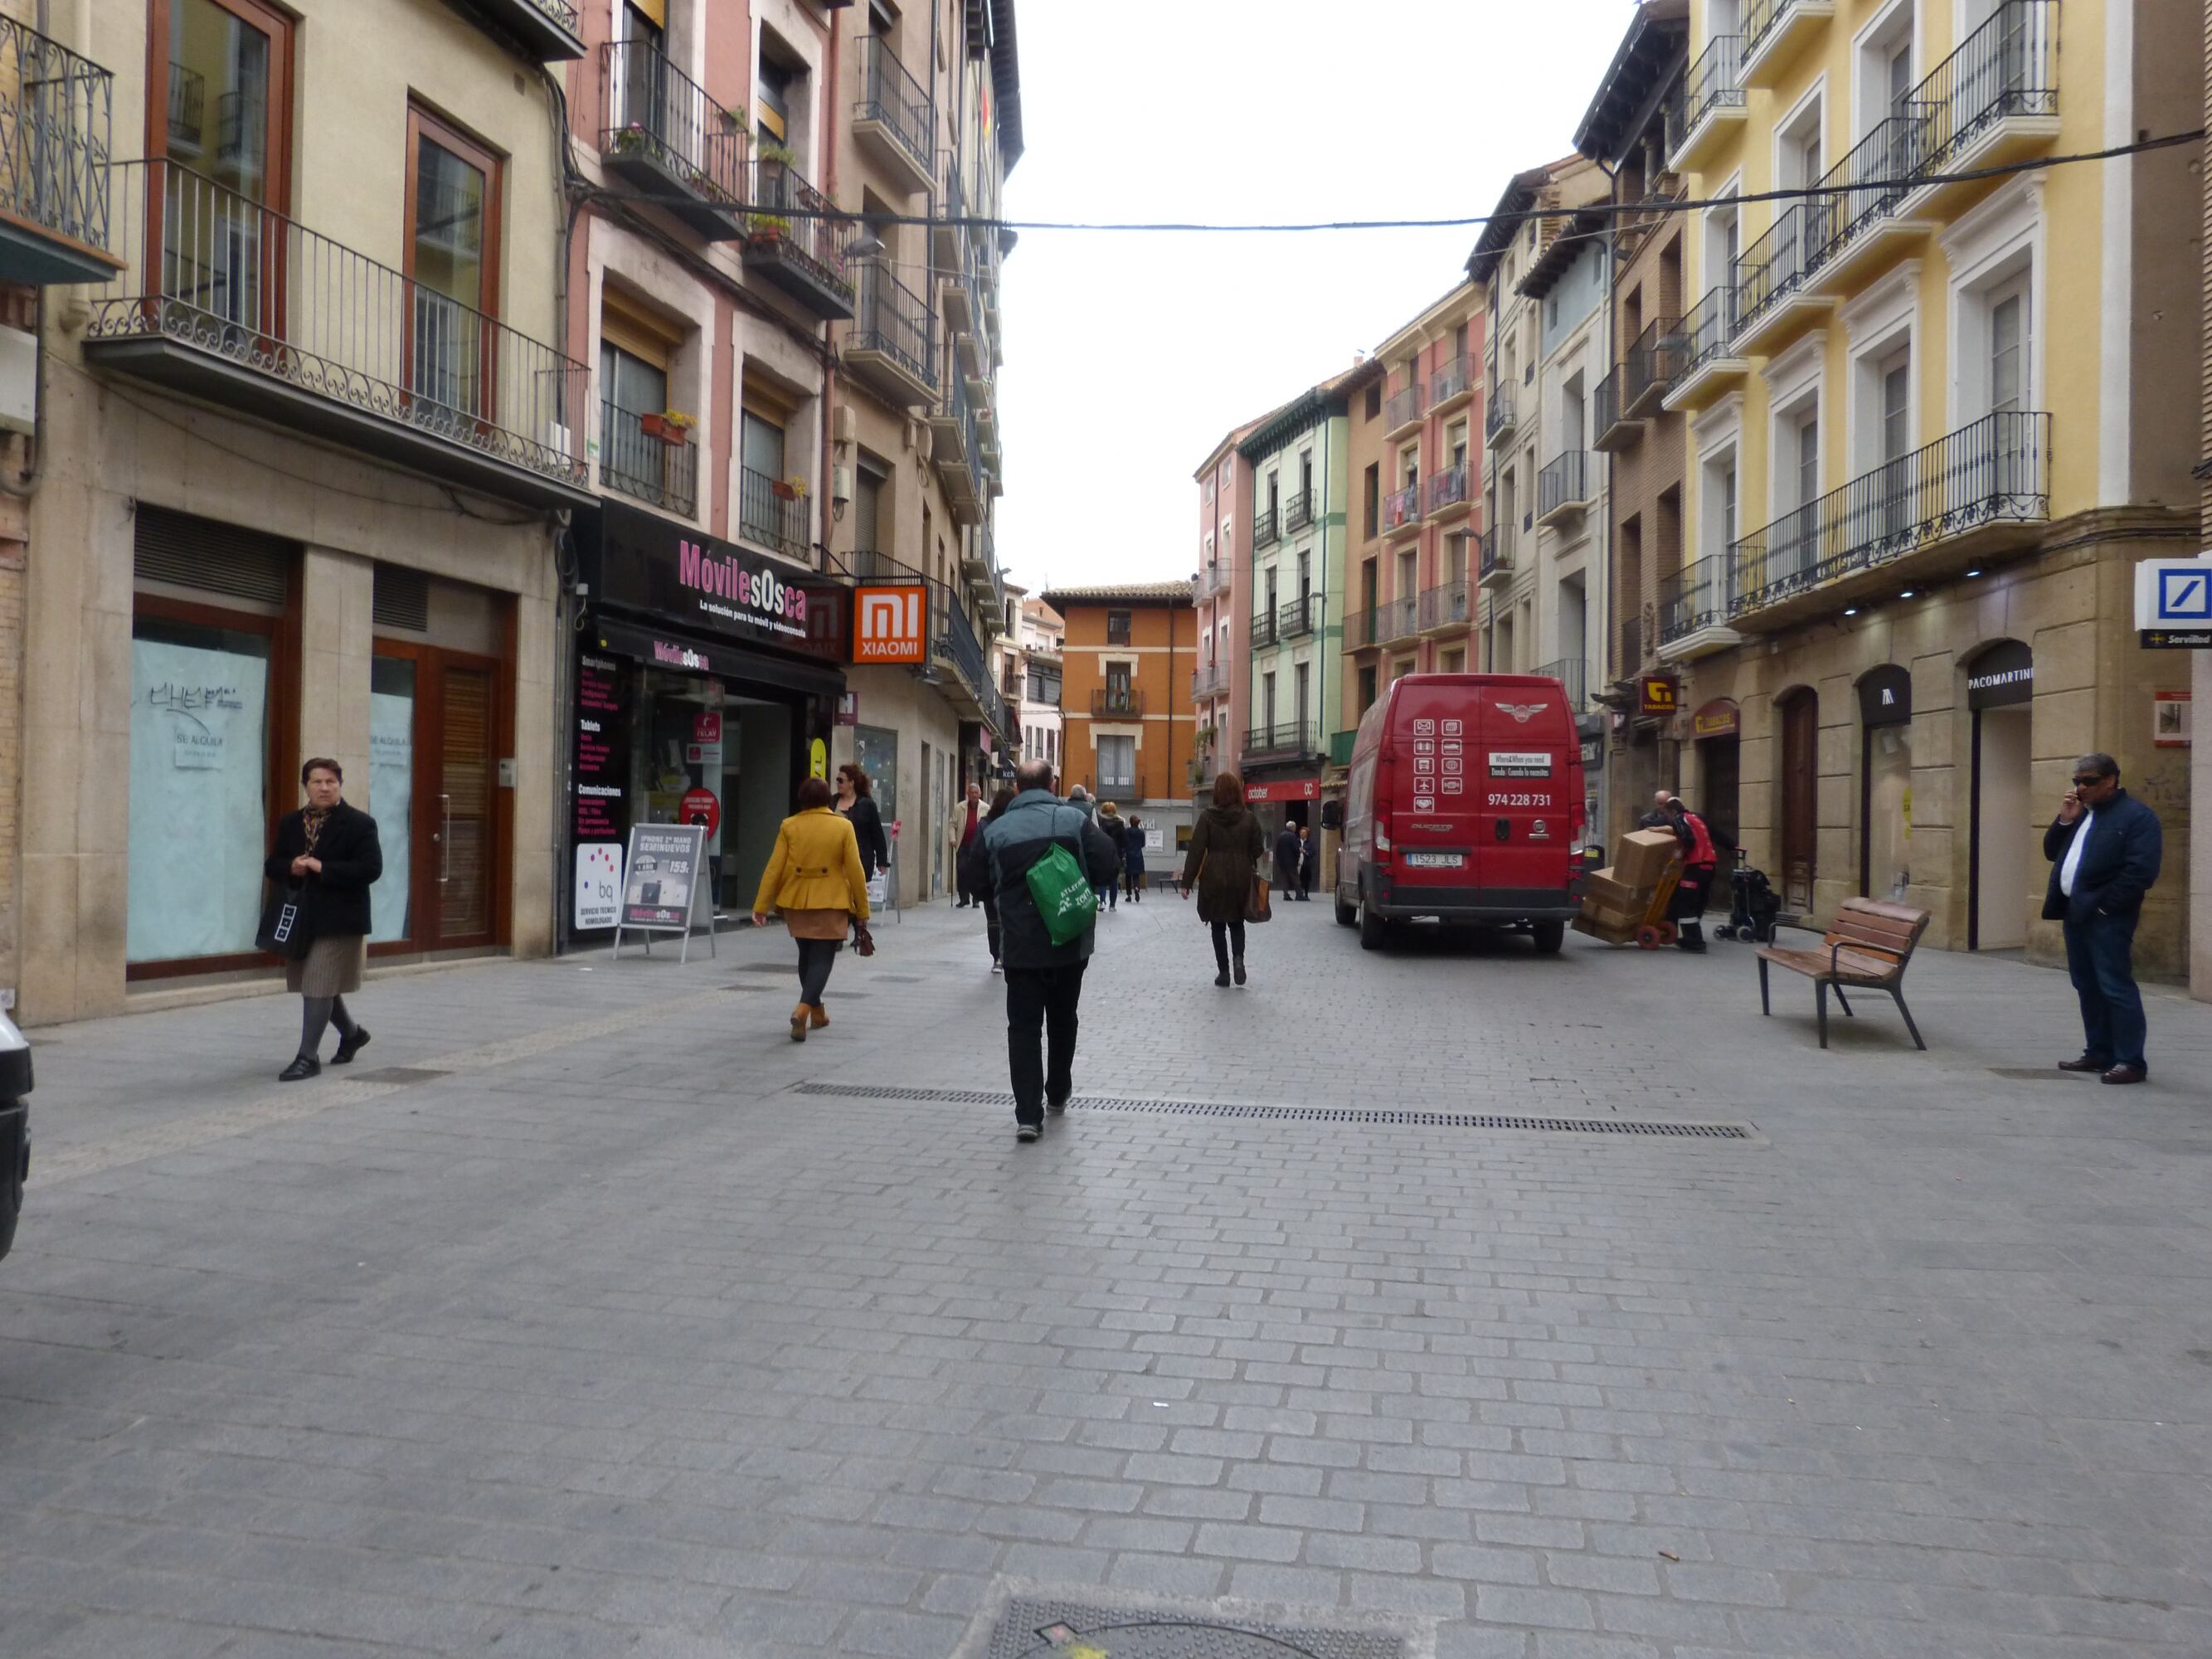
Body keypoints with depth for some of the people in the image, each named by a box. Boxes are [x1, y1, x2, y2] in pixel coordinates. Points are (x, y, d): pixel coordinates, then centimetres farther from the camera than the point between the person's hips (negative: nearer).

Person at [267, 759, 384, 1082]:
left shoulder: (359, 824, -6)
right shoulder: (290, 823, 13)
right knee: (319, 986, 16)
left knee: (319, 986, -8)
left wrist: (322, 868, -20)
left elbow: (371, 869, -15)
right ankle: (352, 1033, 38)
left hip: (338, 919, -7)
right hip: (301, 917, 7)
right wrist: (291, 868, -8)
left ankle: (308, 1057, -2)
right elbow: (272, 865, 15)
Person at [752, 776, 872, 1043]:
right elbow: (855, 871, -6)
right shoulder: (843, 827, -6)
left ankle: (817, 1012, 31)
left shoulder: (789, 826, -2)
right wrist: (862, 911, 1)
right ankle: (803, 1009, -21)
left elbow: (774, 868, -5)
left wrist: (761, 906, -1)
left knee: (807, 955, 19)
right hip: (830, 903, -3)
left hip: (797, 902, 3)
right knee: (822, 958, 1)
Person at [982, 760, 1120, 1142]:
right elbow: (1106, 868, -10)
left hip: (1021, 944, -1)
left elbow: (983, 884, 5)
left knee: (1023, 1027, 2)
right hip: (1069, 940, 1)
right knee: (1062, 1020, 20)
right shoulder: (1074, 819, -6)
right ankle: (1057, 1094, 34)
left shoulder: (996, 830, -3)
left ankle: (1028, 1115, -7)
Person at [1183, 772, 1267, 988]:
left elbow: (1195, 850, -8)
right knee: (1236, 922, 17)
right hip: (1240, 879, 2)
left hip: (1214, 879, -1)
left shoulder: (1207, 816, -6)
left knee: (1218, 925, 10)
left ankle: (1223, 971, 8)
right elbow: (1258, 850, 3)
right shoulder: (1248, 817, -1)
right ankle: (1238, 958, -8)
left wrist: (1187, 882, -5)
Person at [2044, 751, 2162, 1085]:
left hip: (2106, 916, -8)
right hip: (2075, 912, 8)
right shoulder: (2080, 813, 16)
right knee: (2087, 987, 12)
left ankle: (2131, 1061, -3)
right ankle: (2099, 1053, 20)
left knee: (2116, 988, -7)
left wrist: (2104, 906, -16)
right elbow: (2052, 853, 17)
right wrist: (2065, 821, 1)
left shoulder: (2137, 816, -10)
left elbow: (2141, 871, -17)